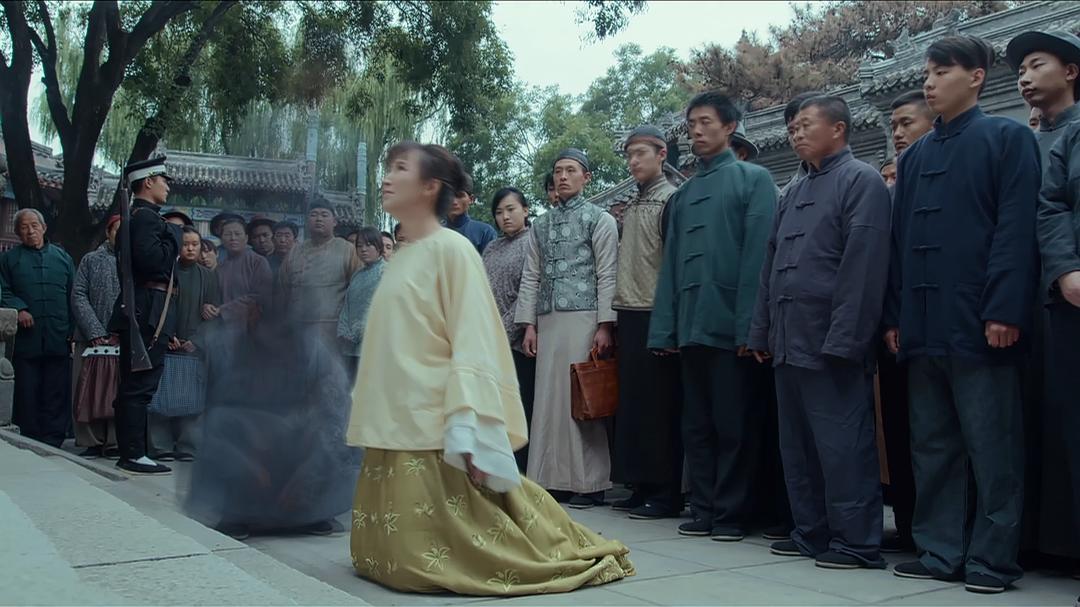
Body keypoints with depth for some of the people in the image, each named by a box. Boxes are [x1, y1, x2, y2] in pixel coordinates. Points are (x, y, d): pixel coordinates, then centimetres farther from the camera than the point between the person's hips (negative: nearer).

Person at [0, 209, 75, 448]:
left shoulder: (62, 257, 15)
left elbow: (73, 296, 11)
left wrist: (72, 332, 3)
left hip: (58, 339, 1)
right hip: (26, 337, -1)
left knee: (57, 392, 1)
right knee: (27, 392, 2)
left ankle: (53, 442, 7)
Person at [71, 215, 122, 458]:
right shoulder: (91, 260, 10)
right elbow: (78, 296, 3)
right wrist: (96, 332, -9)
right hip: (93, 336, 0)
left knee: (119, 390, -2)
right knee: (92, 389, 0)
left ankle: (115, 442, 2)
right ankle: (93, 442, 6)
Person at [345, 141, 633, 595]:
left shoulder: (452, 248, -8)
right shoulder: (401, 257, 15)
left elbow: (472, 342, -16)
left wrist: (465, 429, -24)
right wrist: (373, 426, 16)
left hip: (433, 433, -8)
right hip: (394, 429, 8)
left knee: (425, 556, -5)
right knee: (388, 553, 11)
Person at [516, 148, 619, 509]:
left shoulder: (599, 220, 4)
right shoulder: (541, 225, 18)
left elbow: (606, 276, -3)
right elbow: (531, 276, 15)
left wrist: (605, 325, -11)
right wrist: (529, 324, 7)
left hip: (584, 318, -5)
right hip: (548, 321, 5)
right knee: (548, 398, 3)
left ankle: (589, 483, 2)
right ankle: (552, 479, 10)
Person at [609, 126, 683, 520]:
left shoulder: (671, 199, -4)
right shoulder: (631, 206, 19)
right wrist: (618, 311, 13)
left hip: (655, 316, -8)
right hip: (629, 314, 8)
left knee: (661, 406, -4)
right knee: (632, 404, 9)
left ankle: (666, 493, 2)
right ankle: (641, 486, 16)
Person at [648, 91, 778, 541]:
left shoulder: (753, 179, 1)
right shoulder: (683, 194, 18)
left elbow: (758, 252, -8)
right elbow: (670, 263, 14)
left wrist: (750, 326, -15)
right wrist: (664, 329, 5)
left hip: (732, 326, -6)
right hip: (691, 327, 6)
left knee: (735, 425, 1)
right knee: (697, 425, 10)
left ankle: (732, 513, 12)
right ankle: (704, 509, 19)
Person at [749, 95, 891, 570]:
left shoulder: (861, 181, -4)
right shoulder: (794, 194, 21)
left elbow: (863, 265, -13)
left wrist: (843, 339, -19)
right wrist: (761, 332, 15)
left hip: (831, 342, -8)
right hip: (789, 340, 8)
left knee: (843, 444, -3)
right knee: (797, 444, 12)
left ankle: (856, 542, 6)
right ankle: (811, 532, 22)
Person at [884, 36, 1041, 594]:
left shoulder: (1008, 138, 2)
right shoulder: (914, 157, 19)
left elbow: (1017, 229, -8)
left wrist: (1004, 311, -16)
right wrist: (895, 315, 10)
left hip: (979, 322, -6)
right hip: (924, 325, 6)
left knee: (992, 448, 1)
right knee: (931, 445, 9)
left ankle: (992, 559, 10)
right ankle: (940, 550, 17)